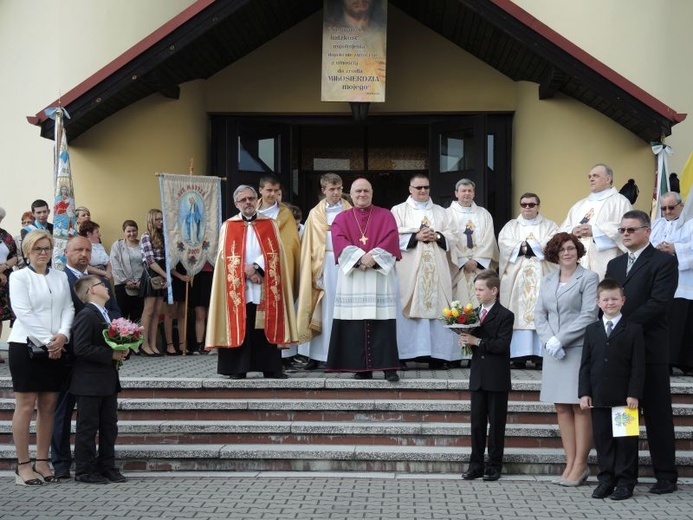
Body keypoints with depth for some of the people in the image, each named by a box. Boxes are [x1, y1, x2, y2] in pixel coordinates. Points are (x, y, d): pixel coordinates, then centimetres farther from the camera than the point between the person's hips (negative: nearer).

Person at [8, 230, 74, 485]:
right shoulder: (19, 277, 0)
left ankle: (42, 462, 13)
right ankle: (23, 466, 2)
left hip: (56, 347, 5)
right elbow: (23, 313, -10)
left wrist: (62, 335, -11)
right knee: (25, 406, -3)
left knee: (48, 406, 6)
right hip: (27, 345, -4)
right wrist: (47, 341, -16)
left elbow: (68, 308, 7)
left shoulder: (60, 277, 14)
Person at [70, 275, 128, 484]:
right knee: (88, 426, 0)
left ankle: (107, 467, 22)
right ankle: (84, 470, 8)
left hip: (108, 381, 9)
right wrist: (111, 355, -22)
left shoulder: (106, 314, 14)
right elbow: (81, 348, -24)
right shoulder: (86, 316, -15)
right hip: (89, 383, -9)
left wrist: (120, 352, 2)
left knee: (109, 426, 13)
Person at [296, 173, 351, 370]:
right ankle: (318, 355, 4)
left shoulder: (350, 212, 8)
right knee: (326, 308, 0)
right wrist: (317, 272, -2)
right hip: (325, 264, 0)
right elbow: (310, 247, 6)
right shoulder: (315, 214, 9)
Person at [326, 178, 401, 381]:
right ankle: (362, 368, 2)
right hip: (351, 275, 1)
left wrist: (374, 257, -17)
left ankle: (388, 366, -8)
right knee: (356, 323, -3)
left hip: (380, 274, -1)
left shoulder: (385, 216, 12)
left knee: (383, 322, -8)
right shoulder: (342, 218, 13)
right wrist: (360, 257, -18)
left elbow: (391, 239, -3)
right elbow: (339, 241, -3)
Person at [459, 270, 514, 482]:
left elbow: (502, 345, -20)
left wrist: (477, 341, -22)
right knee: (477, 421, 8)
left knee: (496, 422, 3)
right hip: (478, 377, 6)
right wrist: (465, 340, -8)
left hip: (497, 378, -5)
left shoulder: (505, 316, -8)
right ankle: (476, 464, 14)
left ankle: (494, 465, 11)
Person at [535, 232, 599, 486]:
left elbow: (588, 315, -10)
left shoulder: (589, 278, -2)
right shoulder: (547, 281, 16)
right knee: (562, 408, 5)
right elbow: (539, 314, 11)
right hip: (553, 351, 6)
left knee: (580, 407, -3)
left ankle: (580, 465, 2)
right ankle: (570, 464, 11)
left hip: (578, 349, -5)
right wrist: (548, 340, -6)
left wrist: (560, 339, -13)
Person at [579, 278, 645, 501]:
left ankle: (625, 482, 11)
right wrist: (584, 393, 0)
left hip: (624, 398, -3)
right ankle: (606, 480, 16)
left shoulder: (634, 330, 0)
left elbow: (638, 366, -3)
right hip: (598, 398, 3)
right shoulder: (591, 330, 9)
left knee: (625, 440, 3)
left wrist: (634, 394, -11)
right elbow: (585, 364, 8)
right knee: (602, 439, 7)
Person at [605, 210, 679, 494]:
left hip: (649, 349, -6)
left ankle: (666, 475, 8)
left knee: (657, 414, 1)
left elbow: (658, 302, -14)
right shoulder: (614, 264, 19)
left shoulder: (664, 262, -2)